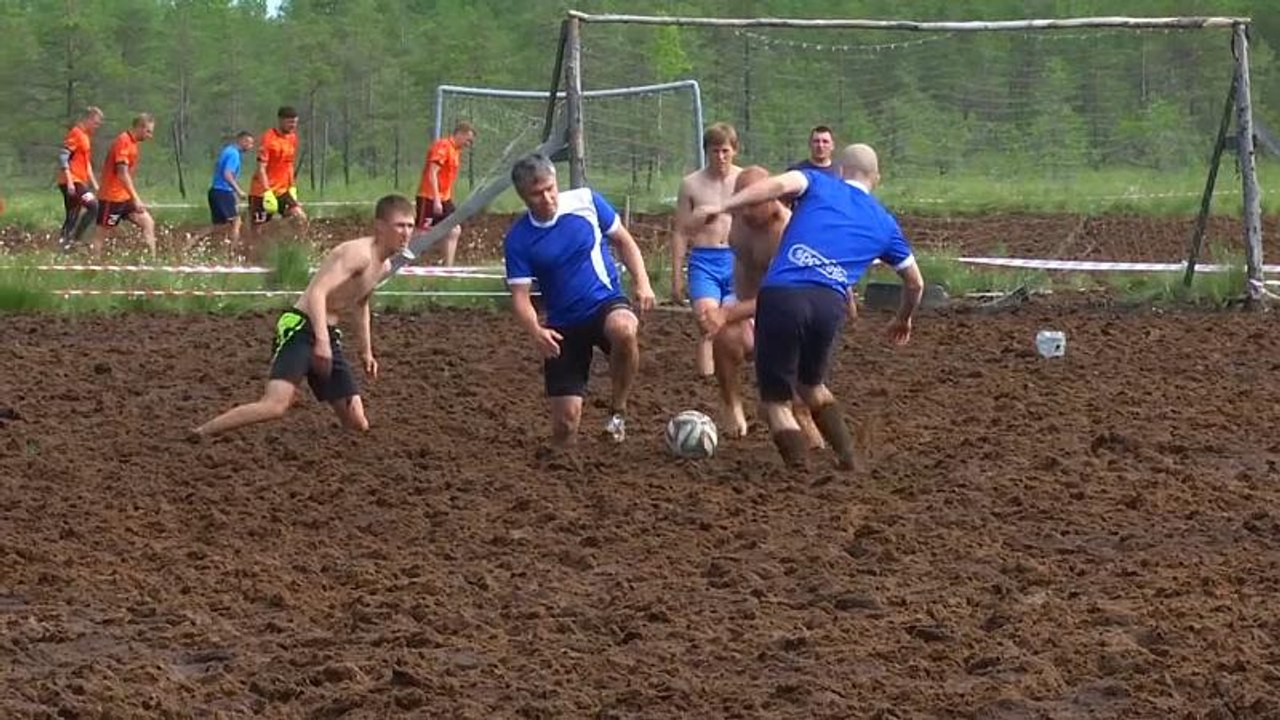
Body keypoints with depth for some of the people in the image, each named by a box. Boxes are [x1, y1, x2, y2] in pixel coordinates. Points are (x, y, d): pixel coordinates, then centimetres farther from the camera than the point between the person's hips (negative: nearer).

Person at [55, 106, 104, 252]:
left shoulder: (85, 136, 20)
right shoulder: (76, 134, -10)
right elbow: (63, 155, -19)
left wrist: (94, 183, 24)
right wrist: (69, 181, -23)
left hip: (79, 181, 10)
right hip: (72, 182, -10)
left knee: (72, 218, 10)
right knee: (93, 206, -17)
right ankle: (73, 240, -16)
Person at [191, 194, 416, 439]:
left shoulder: (384, 267, 14)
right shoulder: (358, 253, -16)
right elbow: (317, 293, -28)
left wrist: (366, 351, 35)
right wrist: (321, 340, -39)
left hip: (329, 335, 9)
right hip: (300, 328, -9)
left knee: (358, 425, 3)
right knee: (275, 405, -28)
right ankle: (198, 435, -20)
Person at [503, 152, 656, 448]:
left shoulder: (586, 201, -6)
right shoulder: (517, 240, -7)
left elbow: (623, 241, 6)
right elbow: (520, 296, -8)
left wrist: (642, 283, -8)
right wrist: (535, 331, -28)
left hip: (606, 303, -1)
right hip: (564, 325, 1)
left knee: (624, 330, -39)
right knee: (566, 418, -6)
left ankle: (618, 410, -15)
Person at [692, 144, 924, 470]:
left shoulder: (819, 184, 18)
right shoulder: (884, 223, 25)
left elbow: (777, 185, -4)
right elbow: (915, 283, 35)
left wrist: (721, 207, -10)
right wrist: (903, 319, 55)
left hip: (780, 294, -3)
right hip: (830, 303, 3)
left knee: (775, 399, 9)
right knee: (812, 385, 30)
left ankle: (800, 464, -10)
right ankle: (848, 457, 21)